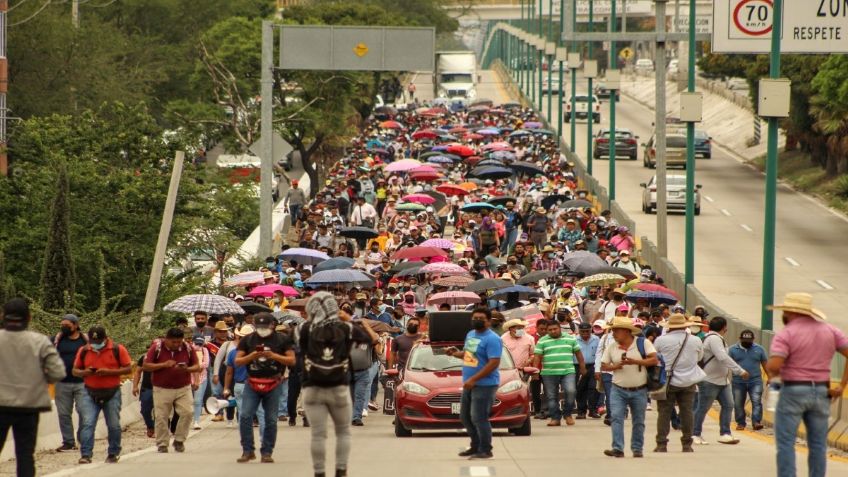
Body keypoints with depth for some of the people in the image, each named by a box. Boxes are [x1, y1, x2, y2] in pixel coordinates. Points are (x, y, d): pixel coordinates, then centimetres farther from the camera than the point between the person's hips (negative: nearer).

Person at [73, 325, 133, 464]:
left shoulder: (118, 350, -3)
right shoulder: (83, 351, 5)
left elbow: (128, 368, -4)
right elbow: (75, 371, 12)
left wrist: (108, 372, -17)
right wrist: (85, 372, -12)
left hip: (112, 393, -1)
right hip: (91, 393, 1)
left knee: (114, 425, 4)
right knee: (87, 423, -11)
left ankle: (113, 454, 20)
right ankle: (85, 455, -13)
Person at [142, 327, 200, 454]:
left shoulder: (187, 348, -2)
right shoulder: (156, 348, -8)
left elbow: (197, 366, 4)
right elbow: (145, 366, -9)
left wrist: (187, 369, -19)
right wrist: (164, 365, -20)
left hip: (183, 388, 1)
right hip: (162, 389, -1)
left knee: (187, 412, -11)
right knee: (161, 417, -2)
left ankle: (179, 440, 5)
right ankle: (162, 444, 11)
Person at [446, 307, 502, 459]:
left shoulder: (492, 339, -14)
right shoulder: (470, 334, 14)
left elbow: (494, 363, -22)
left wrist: (473, 379, -24)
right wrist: (456, 353, 5)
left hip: (485, 385, -9)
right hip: (470, 384, 9)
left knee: (479, 418, -10)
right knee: (465, 417, 15)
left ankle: (485, 451, -2)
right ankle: (475, 447, 27)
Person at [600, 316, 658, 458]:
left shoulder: (643, 343, -4)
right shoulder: (611, 348, 5)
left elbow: (654, 360, -12)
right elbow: (603, 366, 6)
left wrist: (635, 362, -21)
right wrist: (614, 366, -15)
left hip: (639, 391, -1)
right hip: (618, 390, 2)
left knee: (638, 421, 7)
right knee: (616, 418, -12)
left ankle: (637, 449, 17)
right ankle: (617, 449, -17)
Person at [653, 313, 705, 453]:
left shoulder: (661, 341, -9)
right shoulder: (695, 341, -2)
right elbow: (699, 357, 14)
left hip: (667, 382, -2)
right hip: (688, 382, 2)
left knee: (664, 412, 4)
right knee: (687, 412, 8)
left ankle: (661, 444, 2)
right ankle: (687, 444, 10)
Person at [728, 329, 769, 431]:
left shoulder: (759, 349, 5)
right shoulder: (733, 350, 3)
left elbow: (765, 364, 10)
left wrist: (770, 378, 7)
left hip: (755, 381, 0)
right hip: (738, 382, 0)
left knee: (757, 401, -12)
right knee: (738, 404, 4)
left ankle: (756, 422, -16)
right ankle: (740, 423, 15)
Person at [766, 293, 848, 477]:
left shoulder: (785, 334, -9)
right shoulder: (830, 331, 7)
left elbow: (773, 366, -21)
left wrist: (772, 374, 3)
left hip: (793, 391, -5)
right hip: (821, 393, 5)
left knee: (785, 443, 0)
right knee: (818, 444, 9)